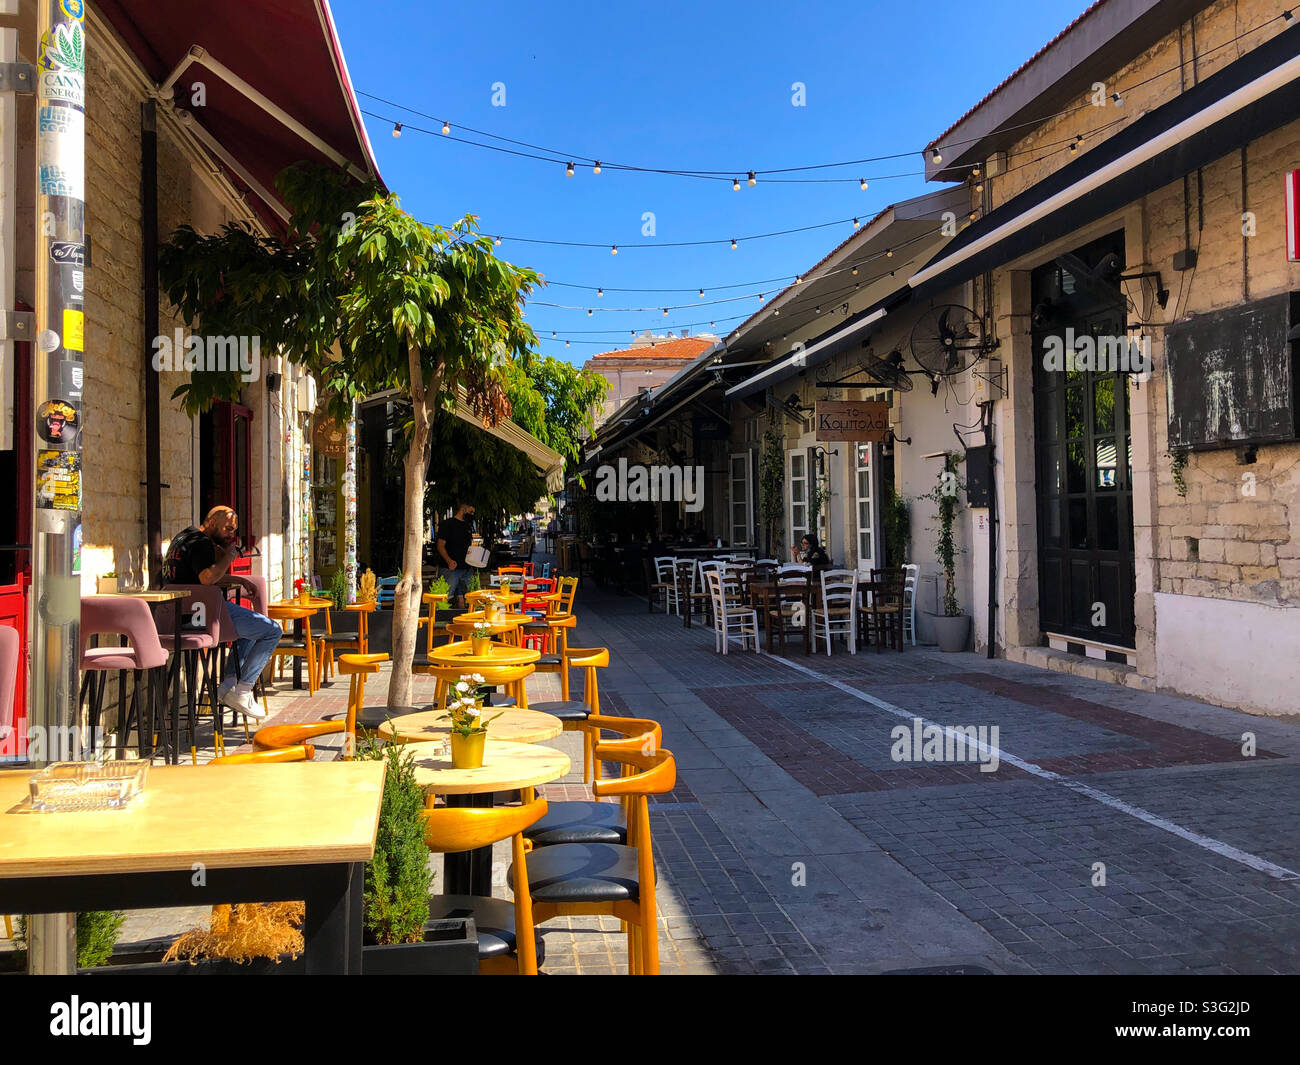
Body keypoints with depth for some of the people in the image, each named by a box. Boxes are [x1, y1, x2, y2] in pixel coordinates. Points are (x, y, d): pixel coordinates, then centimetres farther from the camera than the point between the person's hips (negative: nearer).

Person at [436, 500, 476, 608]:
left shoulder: (467, 527, 21)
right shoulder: (447, 524, -2)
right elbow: (440, 546, -9)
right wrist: (449, 561, -26)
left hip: (466, 568, 7)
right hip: (452, 567, -7)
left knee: (461, 598, 6)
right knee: (446, 598, -12)